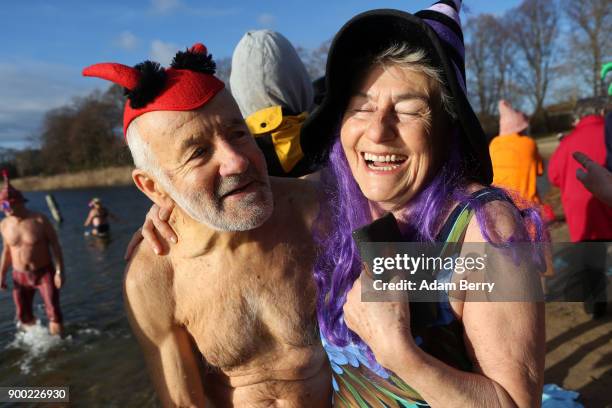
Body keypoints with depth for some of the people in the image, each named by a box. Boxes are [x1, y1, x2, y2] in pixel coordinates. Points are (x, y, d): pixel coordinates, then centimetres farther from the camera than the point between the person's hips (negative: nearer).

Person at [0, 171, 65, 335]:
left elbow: (55, 245, -11)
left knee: (54, 313, -4)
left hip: (44, 273, -4)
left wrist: (60, 271, -16)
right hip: (20, 276, 4)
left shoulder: (39, 220, -15)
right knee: (23, 316, 11)